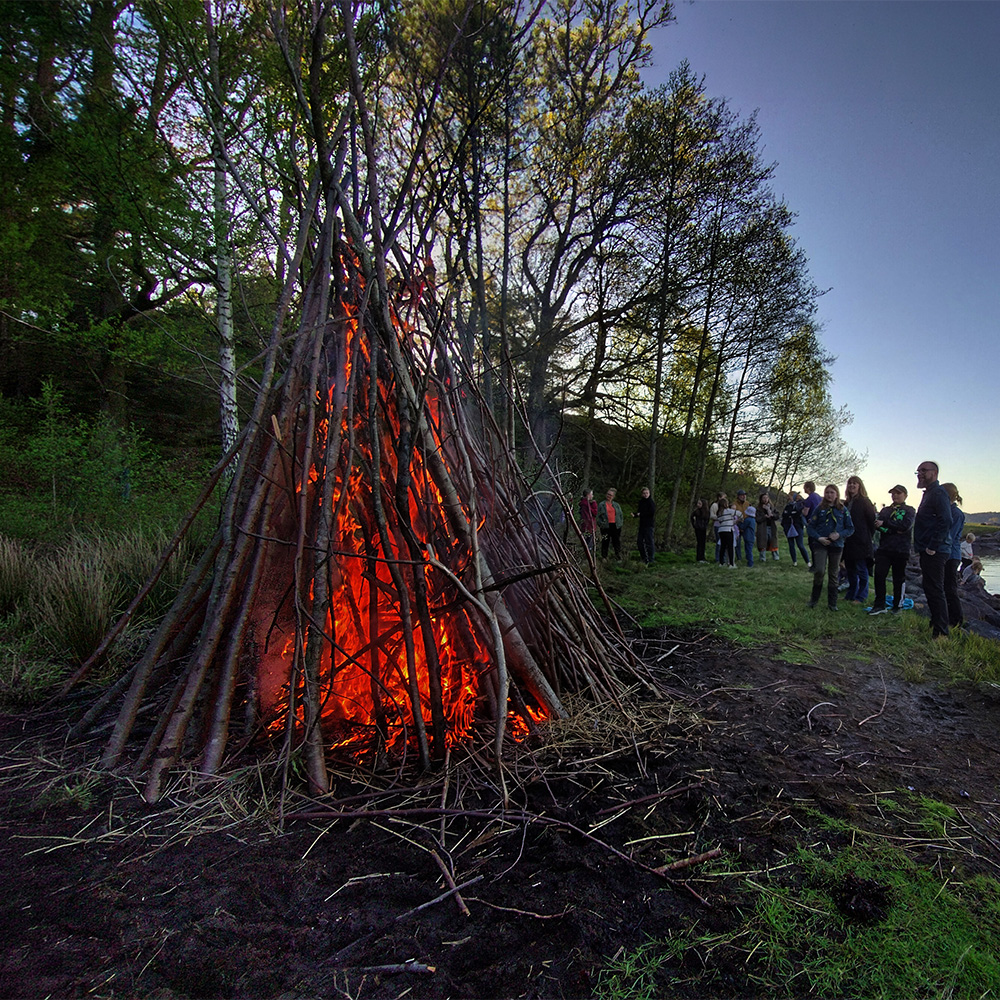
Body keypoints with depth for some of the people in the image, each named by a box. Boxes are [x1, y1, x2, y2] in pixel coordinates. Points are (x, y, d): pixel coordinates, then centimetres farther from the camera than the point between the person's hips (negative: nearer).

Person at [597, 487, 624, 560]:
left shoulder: (616, 504, 14)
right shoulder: (601, 505, 6)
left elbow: (621, 515, 17)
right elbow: (598, 516, 3)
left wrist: (620, 523, 5)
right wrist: (601, 524, -8)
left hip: (616, 526, 2)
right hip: (606, 526, -2)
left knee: (617, 541, 4)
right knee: (605, 541, 1)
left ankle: (618, 556, 12)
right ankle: (604, 557, 11)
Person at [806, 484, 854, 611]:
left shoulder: (843, 510, 3)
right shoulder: (819, 509, 1)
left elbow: (850, 528, 4)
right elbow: (810, 526, 2)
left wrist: (839, 535, -14)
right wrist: (819, 538, -12)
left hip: (836, 545, 1)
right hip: (820, 544, -1)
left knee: (833, 574, 8)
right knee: (819, 571, -16)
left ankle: (832, 603, 18)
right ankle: (814, 599, 4)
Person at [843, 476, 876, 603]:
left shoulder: (865, 502, -6)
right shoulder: (846, 503, 12)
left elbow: (872, 521, -7)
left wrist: (869, 537, -6)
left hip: (861, 542, -6)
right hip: (848, 541, 6)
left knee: (861, 570, 2)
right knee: (850, 569, 14)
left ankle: (861, 597, 12)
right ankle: (851, 594, 25)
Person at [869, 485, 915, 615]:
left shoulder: (909, 511, 6)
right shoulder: (885, 510, 17)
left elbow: (905, 525, -12)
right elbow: (877, 525, 1)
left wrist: (885, 524, -11)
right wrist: (894, 530, -13)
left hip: (901, 550, -2)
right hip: (884, 549, 3)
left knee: (899, 578, 5)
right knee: (879, 575, -7)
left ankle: (897, 606, 16)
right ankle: (879, 605, 0)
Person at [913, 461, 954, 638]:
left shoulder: (938, 493, -13)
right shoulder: (929, 493, 19)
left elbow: (945, 521, -23)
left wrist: (933, 547, -21)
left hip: (934, 553, -10)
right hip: (928, 551, 10)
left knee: (935, 591, -7)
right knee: (930, 590, 16)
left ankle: (941, 633, -3)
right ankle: (935, 625, 25)